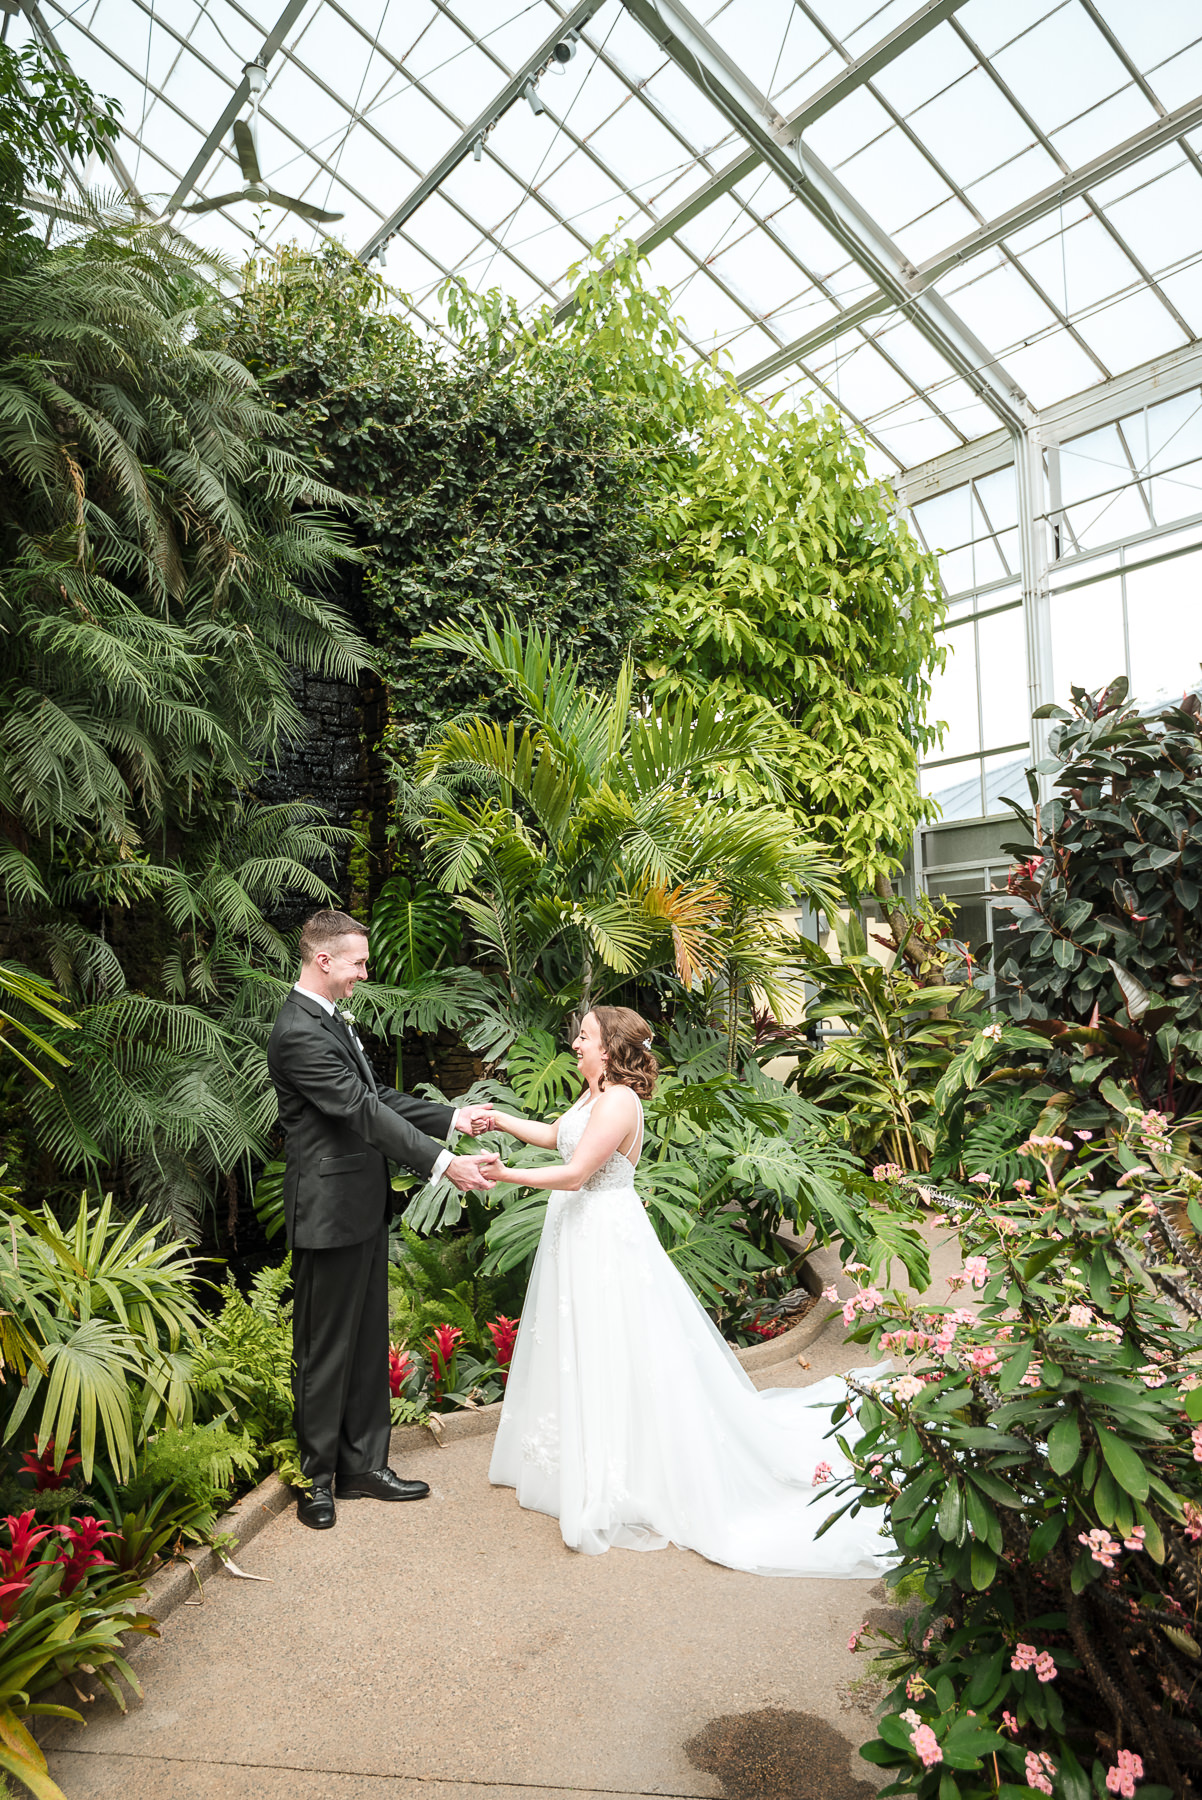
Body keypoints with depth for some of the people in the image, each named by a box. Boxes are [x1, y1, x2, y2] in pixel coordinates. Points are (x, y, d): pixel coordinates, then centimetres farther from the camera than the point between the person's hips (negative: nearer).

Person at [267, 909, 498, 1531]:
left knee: (367, 1344, 17)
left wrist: (452, 1117, 6)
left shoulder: (334, 1019, 11)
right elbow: (362, 1111, -25)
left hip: (363, 1209, 9)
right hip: (331, 1213, -9)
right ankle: (316, 1477, 26)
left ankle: (363, 1466, 31)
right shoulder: (299, 1032, -20)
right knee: (326, 1350, 7)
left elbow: (378, 1096, 13)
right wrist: (442, 1163, -27)